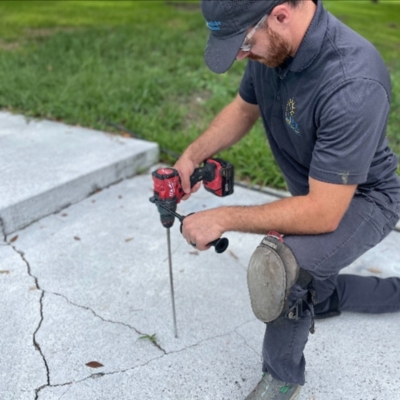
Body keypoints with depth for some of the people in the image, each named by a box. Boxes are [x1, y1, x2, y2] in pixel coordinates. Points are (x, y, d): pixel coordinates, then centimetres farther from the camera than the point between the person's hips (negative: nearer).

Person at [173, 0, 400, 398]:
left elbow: (324, 213, -36)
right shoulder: (274, 44, -15)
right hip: (314, 193, 8)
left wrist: (223, 219, -32)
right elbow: (243, 108, 3)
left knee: (278, 265, -37)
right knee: (311, 295, 26)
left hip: (359, 199, -8)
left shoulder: (352, 84, -39)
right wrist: (192, 155, -13)